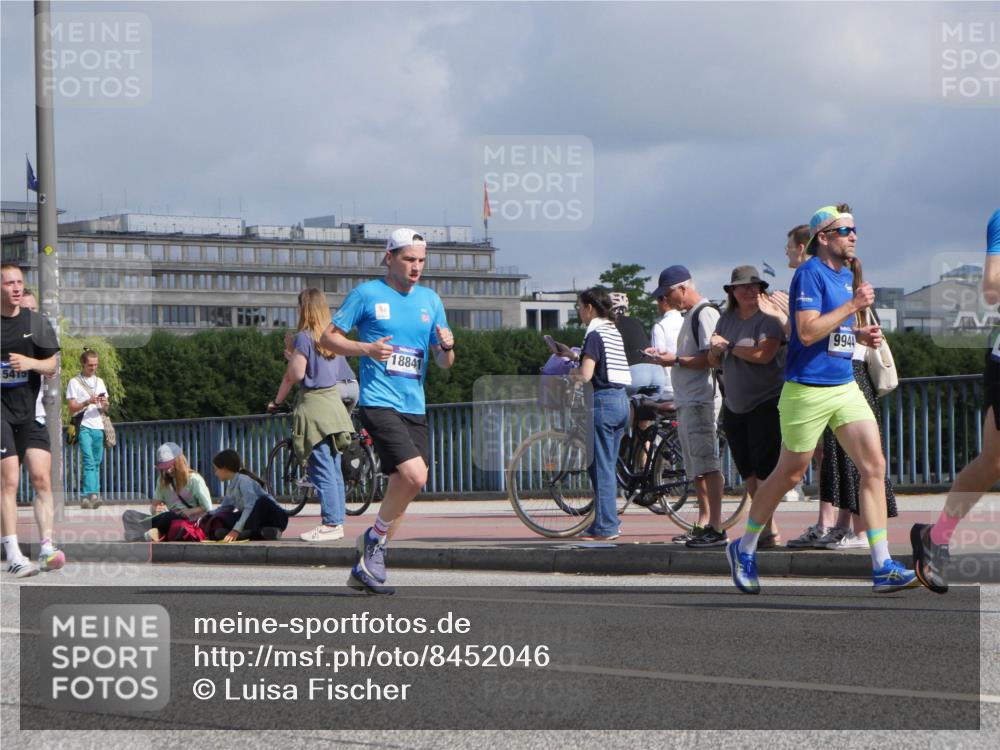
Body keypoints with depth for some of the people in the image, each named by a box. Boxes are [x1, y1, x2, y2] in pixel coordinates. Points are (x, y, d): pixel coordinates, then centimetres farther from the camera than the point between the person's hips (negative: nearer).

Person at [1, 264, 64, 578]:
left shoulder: (37, 322, 9)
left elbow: (52, 366, 11)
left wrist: (31, 363, -9)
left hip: (31, 411, 3)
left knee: (41, 478, -7)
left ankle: (46, 547, -6)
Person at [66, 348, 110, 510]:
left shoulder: (100, 382, 19)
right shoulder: (74, 382, 3)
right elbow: (72, 407, -2)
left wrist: (105, 405, -5)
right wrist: (87, 402, -18)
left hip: (99, 426, 6)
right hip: (84, 427, -6)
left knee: (96, 463, 3)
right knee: (89, 462, -17)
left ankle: (92, 496, 4)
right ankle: (91, 495, -26)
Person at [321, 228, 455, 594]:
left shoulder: (430, 300, 13)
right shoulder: (366, 294, 0)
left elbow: (444, 362, 16)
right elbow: (328, 337, 2)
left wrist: (447, 347, -8)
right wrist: (366, 348, -15)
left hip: (415, 408, 6)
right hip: (378, 403, -6)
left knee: (405, 483, 4)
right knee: (414, 475, -22)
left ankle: (364, 569, 17)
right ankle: (374, 539, 1)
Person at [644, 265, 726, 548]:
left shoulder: (705, 313, -11)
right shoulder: (690, 315, 22)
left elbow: (710, 358, -19)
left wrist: (676, 360, -18)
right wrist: (666, 356, 12)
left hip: (701, 400, -11)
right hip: (686, 402, 11)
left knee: (706, 464, -14)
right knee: (697, 469, 13)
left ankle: (716, 528, -17)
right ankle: (703, 525, 17)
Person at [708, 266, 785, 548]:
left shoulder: (768, 319, -8)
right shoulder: (726, 319, 13)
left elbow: (763, 354, -22)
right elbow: (714, 361, 16)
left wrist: (729, 346, -10)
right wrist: (715, 351, -8)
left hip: (766, 404, -7)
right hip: (734, 406, 7)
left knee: (763, 470, -10)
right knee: (748, 473, 7)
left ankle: (768, 531, -8)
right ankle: (767, 527, 13)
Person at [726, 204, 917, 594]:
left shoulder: (846, 275, 14)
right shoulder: (809, 274, -12)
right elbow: (807, 332, -21)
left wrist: (861, 334, 7)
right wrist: (853, 306, -19)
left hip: (845, 387, 7)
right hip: (808, 389, -7)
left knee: (874, 466, -5)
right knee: (789, 474, 4)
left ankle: (882, 568, -7)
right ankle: (744, 549, 24)